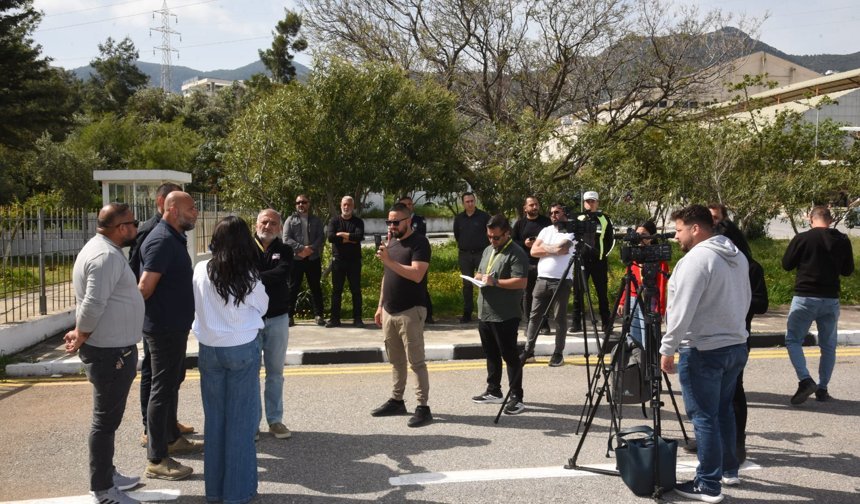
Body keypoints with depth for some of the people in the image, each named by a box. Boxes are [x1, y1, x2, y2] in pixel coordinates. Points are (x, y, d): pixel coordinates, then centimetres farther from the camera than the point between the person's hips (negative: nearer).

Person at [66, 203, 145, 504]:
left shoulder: (101, 249, 13)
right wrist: (81, 339, -14)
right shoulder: (107, 256, -22)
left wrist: (81, 333, 13)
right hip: (110, 353, -10)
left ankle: (107, 475, 32)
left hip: (112, 349, 10)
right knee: (106, 420, -1)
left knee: (109, 417, 20)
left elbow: (93, 302, 18)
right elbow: (93, 304, -27)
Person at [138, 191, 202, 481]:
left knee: (172, 382, 21)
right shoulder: (161, 240, -21)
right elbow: (145, 287, -25)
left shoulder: (175, 238, 11)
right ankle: (156, 460, 4)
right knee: (163, 388, -4)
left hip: (176, 326, 10)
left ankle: (171, 438, 37)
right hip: (163, 327, -10)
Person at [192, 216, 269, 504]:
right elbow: (262, 307, 5)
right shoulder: (249, 276, -11)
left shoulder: (201, 271, -6)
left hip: (209, 349, 3)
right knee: (241, 419, 6)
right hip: (243, 349, -2)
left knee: (214, 417, 13)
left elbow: (197, 307, 8)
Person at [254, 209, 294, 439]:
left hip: (277, 318, 2)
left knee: (275, 372, 10)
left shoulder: (284, 251, 5)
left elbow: (281, 273, -15)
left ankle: (275, 420, 19)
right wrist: (268, 279, -23)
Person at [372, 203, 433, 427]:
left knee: (416, 361, -5)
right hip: (389, 312, 8)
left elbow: (416, 275, -23)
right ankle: (397, 401, 25)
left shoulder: (419, 242, -10)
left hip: (410, 311, -8)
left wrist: (389, 261, -26)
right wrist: (380, 306, 17)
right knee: (396, 360, 15)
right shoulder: (391, 243, 14)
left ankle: (423, 407, -1)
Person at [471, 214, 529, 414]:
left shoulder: (516, 254, -12)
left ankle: (516, 398, 3)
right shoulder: (488, 251, 16)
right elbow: (479, 272, 28)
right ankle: (493, 392, 30)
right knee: (491, 355, 18)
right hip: (484, 313, 9)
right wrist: (478, 277, 4)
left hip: (505, 317, -9)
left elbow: (521, 282, -21)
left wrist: (495, 282, -23)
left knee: (510, 356, -3)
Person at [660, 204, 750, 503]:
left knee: (704, 417, -3)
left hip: (704, 350, -9)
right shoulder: (738, 257, 11)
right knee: (724, 410, 21)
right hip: (736, 345, 9)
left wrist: (668, 348, -15)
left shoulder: (696, 259, -18)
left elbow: (682, 310, -21)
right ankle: (728, 470, 32)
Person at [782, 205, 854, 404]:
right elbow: (848, 270, 11)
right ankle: (822, 388, 14)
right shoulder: (843, 241, 1)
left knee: (793, 339, 6)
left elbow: (786, 264, -1)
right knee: (828, 345, 14)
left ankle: (805, 379, -12)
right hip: (831, 300, 3)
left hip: (805, 298, -3)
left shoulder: (802, 238, -9)